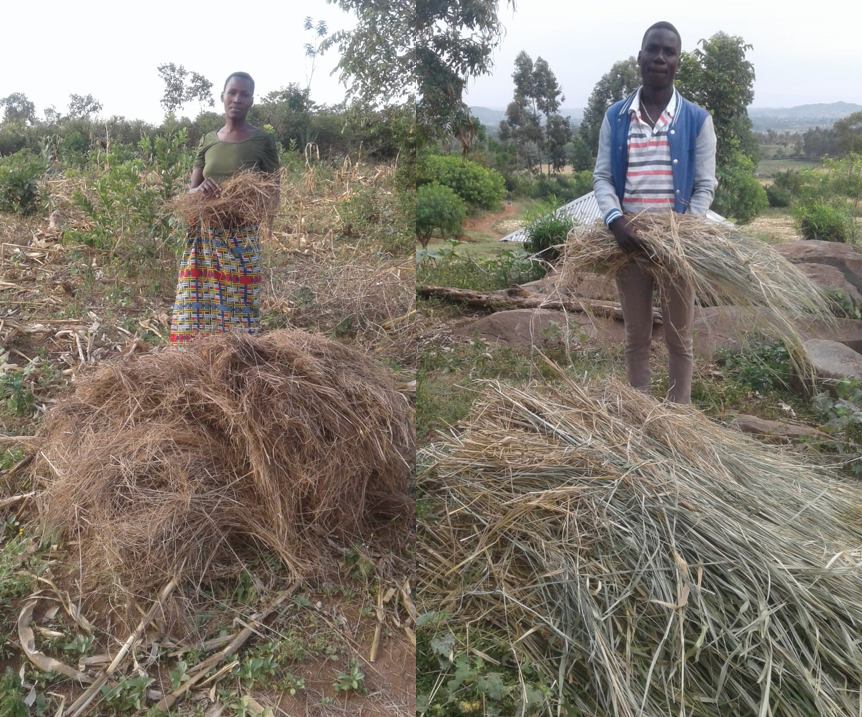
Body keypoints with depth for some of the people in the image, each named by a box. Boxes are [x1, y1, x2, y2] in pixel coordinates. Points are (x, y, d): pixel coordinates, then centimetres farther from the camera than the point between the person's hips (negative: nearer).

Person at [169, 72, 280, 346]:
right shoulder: (208, 141, 9)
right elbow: (190, 191, 11)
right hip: (203, 237, 3)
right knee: (196, 308, 3)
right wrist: (200, 190, -13)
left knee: (238, 311, -1)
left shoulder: (263, 140, 0)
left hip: (242, 240, -3)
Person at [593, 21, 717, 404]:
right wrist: (615, 220, -16)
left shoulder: (697, 120, 1)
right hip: (628, 241, 1)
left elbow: (705, 185, 0)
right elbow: (601, 176, 2)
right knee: (636, 338, 11)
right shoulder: (614, 117, 6)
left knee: (679, 339, 7)